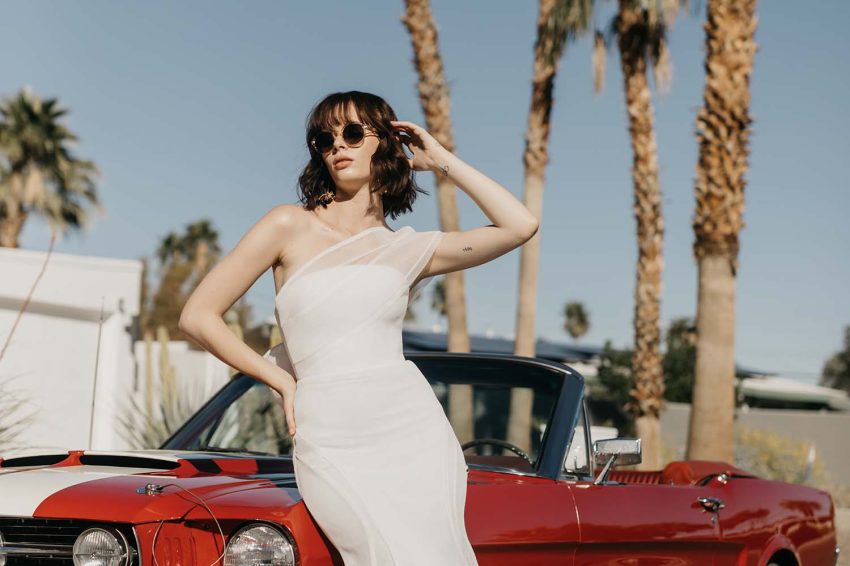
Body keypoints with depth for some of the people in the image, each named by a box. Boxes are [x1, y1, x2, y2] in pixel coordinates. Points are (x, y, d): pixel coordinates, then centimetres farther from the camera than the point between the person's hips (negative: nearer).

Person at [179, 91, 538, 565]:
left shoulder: (409, 249, 11)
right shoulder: (290, 227, 6)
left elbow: (520, 225, 2)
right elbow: (198, 316, 6)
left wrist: (441, 160, 9)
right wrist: (281, 380, 3)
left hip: (414, 433, 2)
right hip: (332, 447, -2)